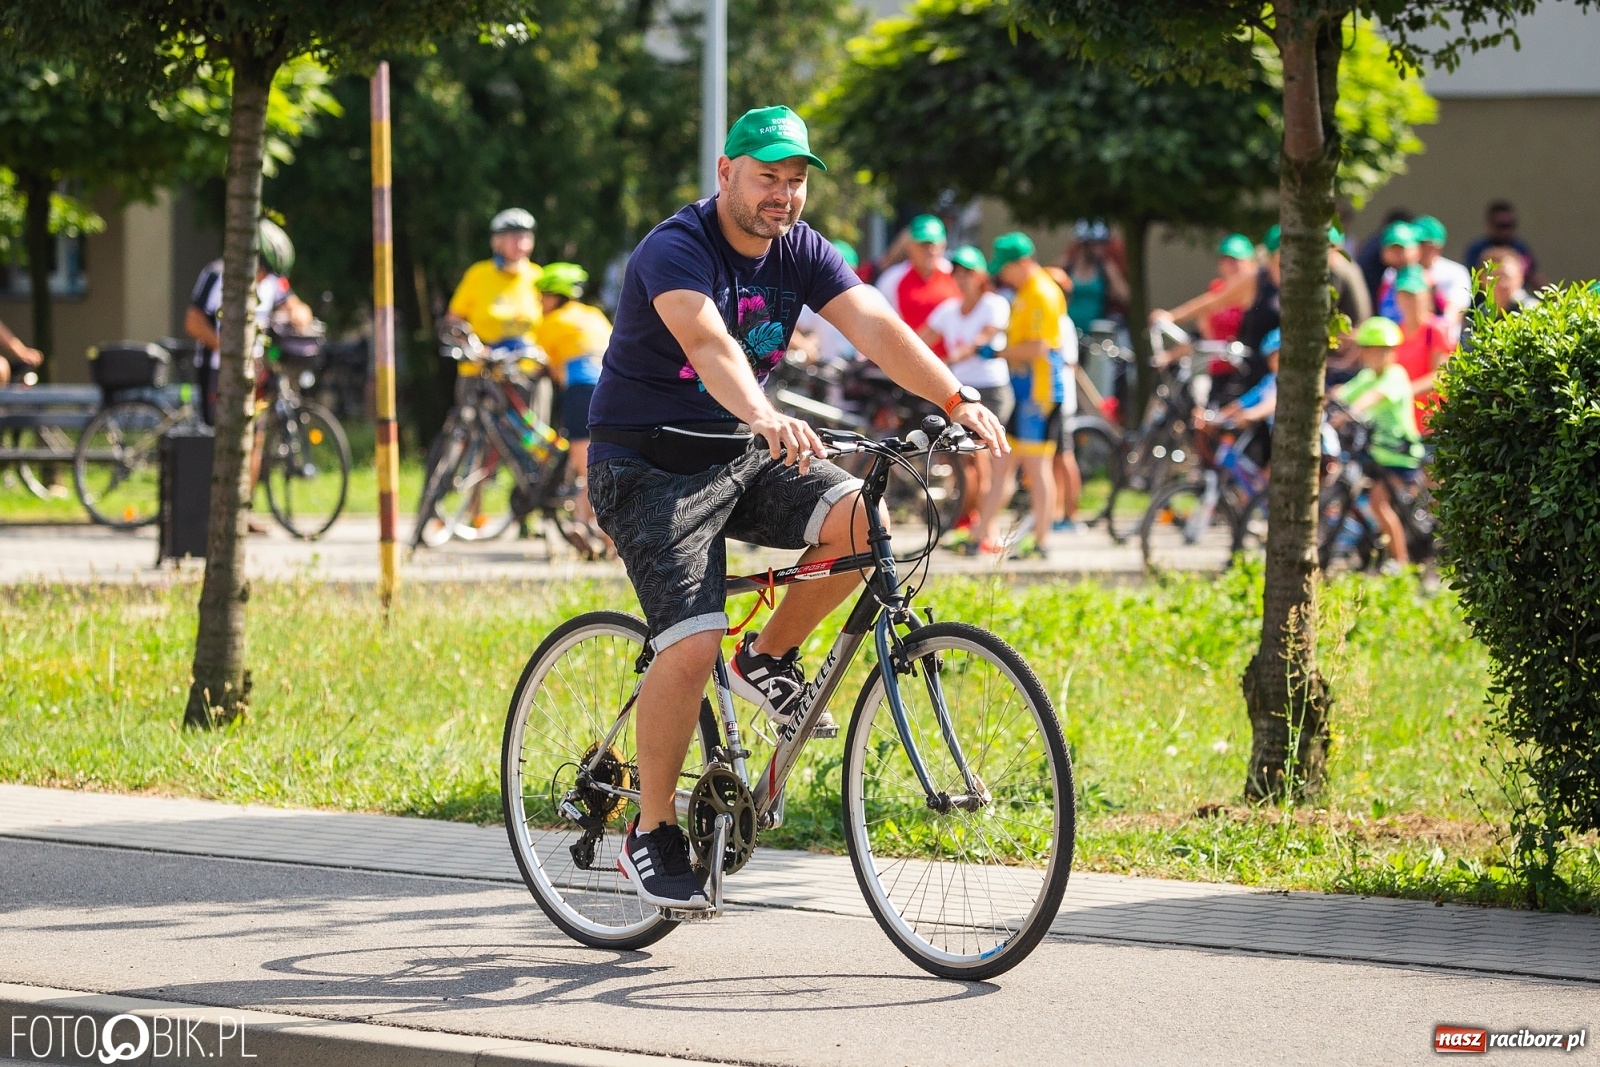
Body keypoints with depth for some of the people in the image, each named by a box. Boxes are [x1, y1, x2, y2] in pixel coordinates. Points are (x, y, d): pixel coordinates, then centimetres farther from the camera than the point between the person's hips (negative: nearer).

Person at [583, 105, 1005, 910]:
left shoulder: (800, 252, -1)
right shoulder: (675, 250, -21)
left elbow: (873, 325, -15)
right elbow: (706, 341, -41)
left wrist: (957, 400, -31)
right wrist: (766, 418, -60)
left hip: (740, 454, 6)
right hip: (649, 468, -6)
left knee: (864, 523, -19)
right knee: (691, 648, -21)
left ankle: (768, 659, 6)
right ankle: (651, 836, -4)